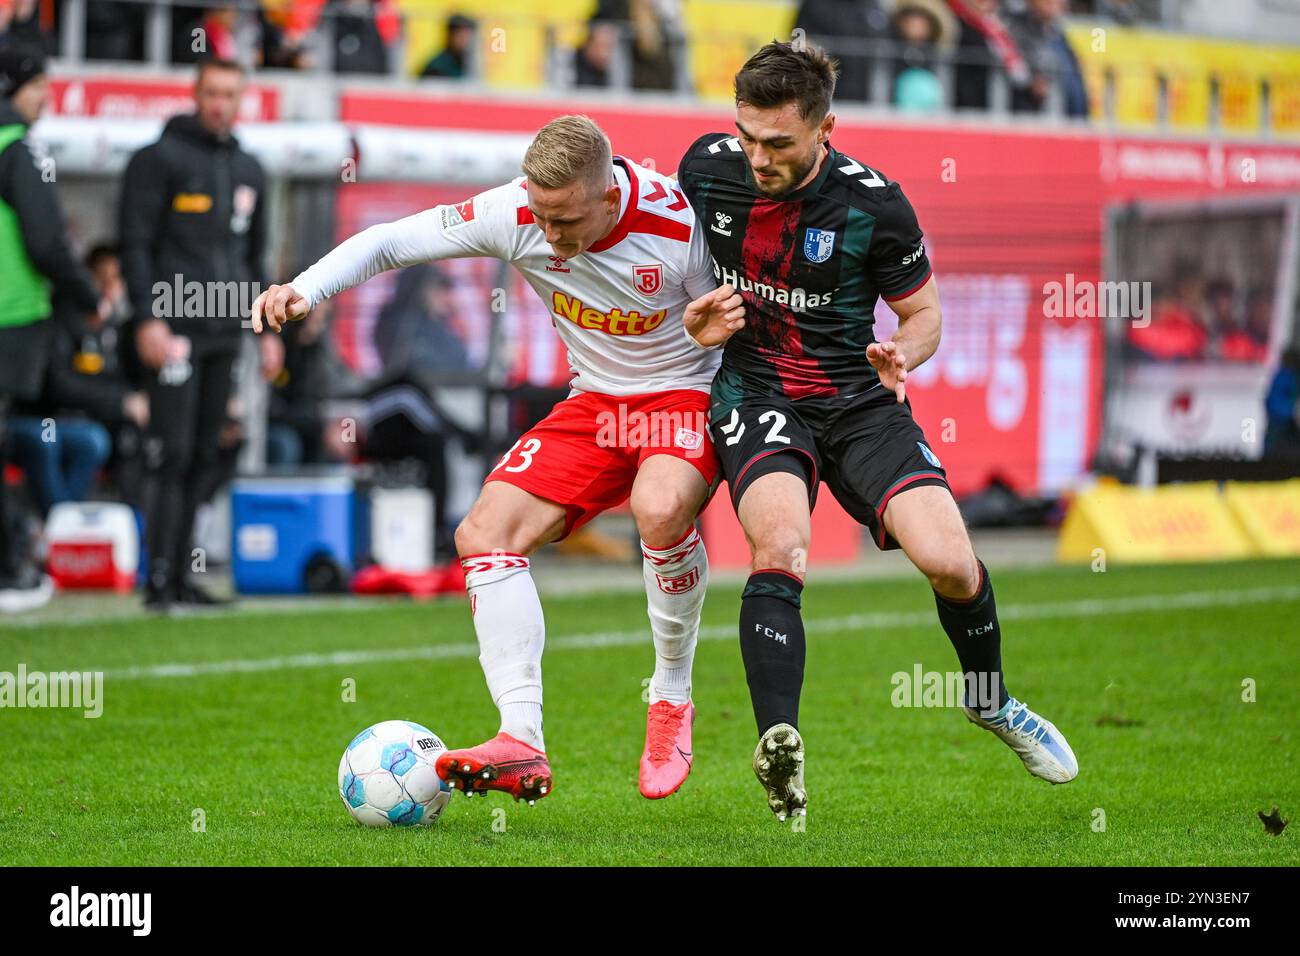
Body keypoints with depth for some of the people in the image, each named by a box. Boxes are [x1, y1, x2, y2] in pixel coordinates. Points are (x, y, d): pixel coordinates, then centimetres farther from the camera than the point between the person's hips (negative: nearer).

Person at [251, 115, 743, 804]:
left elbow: (735, 310, -5)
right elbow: (391, 241, -8)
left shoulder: (680, 225, -24)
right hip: (595, 403, 5)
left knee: (660, 509, -37)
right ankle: (522, 744, -19)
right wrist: (304, 289, -22)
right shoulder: (516, 213, -16)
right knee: (484, 535, -12)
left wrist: (714, 328, -29)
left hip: (684, 394, -5)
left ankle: (672, 701, -12)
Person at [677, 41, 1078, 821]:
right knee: (781, 547, -30)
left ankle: (991, 701, 19)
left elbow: (924, 314, 2)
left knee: (950, 561, -13)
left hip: (857, 399, 0)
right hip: (756, 396, 0)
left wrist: (901, 356, -20)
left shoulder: (874, 204, -13)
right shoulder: (708, 166, -6)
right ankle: (779, 749, -37)